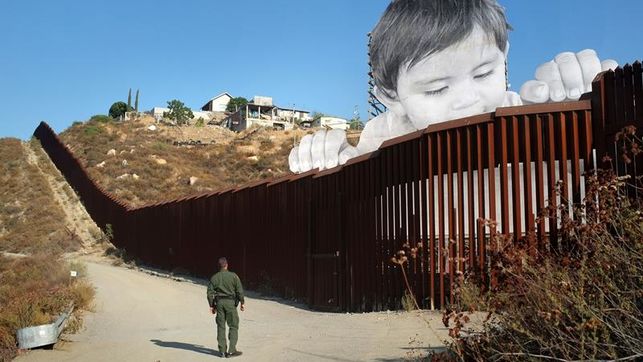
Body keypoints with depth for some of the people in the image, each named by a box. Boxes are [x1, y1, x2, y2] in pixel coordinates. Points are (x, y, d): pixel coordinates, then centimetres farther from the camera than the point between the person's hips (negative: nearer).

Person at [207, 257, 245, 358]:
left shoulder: (214, 278, 4)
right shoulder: (233, 276, -4)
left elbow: (210, 293, 3)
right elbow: (239, 290, -7)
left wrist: (211, 306, 10)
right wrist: (242, 302, 2)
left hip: (219, 302, 3)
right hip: (231, 302, -3)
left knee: (221, 326, 9)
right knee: (233, 326, 4)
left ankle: (222, 351, 11)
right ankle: (231, 350, 0)